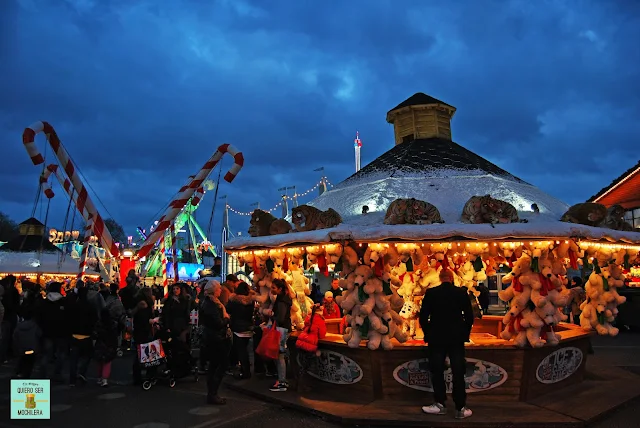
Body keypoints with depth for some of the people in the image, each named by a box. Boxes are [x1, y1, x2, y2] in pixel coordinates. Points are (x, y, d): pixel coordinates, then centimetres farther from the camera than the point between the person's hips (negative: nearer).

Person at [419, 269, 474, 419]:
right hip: (457, 338, 1)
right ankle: (460, 408, 9)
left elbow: (423, 316, -3)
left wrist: (428, 333, 10)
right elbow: (469, 315, 0)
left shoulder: (430, 293, -5)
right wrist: (465, 333, 12)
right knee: (458, 373, 5)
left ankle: (440, 404, 15)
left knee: (437, 372, 10)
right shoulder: (462, 292, -3)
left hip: (436, 338, -1)